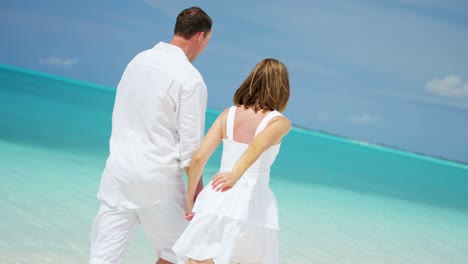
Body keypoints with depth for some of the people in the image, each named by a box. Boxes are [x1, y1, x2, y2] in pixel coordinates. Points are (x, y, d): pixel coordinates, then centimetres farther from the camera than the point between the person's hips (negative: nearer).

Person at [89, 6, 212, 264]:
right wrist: (198, 192, -1)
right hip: (157, 178, -5)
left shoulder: (139, 60, 7)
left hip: (119, 168, 5)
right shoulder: (191, 79, -12)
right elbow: (191, 144, -11)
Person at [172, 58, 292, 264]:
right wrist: (235, 175, -35)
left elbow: (198, 158, 1)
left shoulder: (228, 114, 9)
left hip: (217, 199, 2)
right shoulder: (280, 122, 1)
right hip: (253, 203, -1)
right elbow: (257, 146, -21)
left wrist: (190, 199, 10)